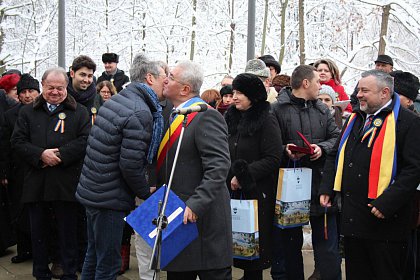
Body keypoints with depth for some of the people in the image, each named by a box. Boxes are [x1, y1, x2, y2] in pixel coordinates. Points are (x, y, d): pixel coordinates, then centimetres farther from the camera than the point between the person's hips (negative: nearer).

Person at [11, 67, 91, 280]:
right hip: (36, 183, 2)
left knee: (68, 232, 5)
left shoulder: (79, 112, 5)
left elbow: (86, 140, -6)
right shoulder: (28, 112, 11)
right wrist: (41, 154, -13)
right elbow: (17, 141, 3)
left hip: (66, 183, -2)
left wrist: (61, 154, -16)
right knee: (38, 231, 11)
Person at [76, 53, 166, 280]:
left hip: (91, 190, 9)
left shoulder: (115, 101, 8)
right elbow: (130, 164, -21)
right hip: (110, 198, -9)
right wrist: (146, 193, -4)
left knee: (94, 256, 20)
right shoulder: (141, 113, -18)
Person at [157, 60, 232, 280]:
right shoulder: (176, 116, 13)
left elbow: (219, 167, -24)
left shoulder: (206, 117, -16)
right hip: (177, 215, 9)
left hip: (203, 218, -9)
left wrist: (195, 204, -29)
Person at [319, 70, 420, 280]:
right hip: (352, 216, 7)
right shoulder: (355, 119, 15)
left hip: (384, 220, -6)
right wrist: (326, 188, 8)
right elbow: (335, 156, 21)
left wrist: (387, 203, -21)